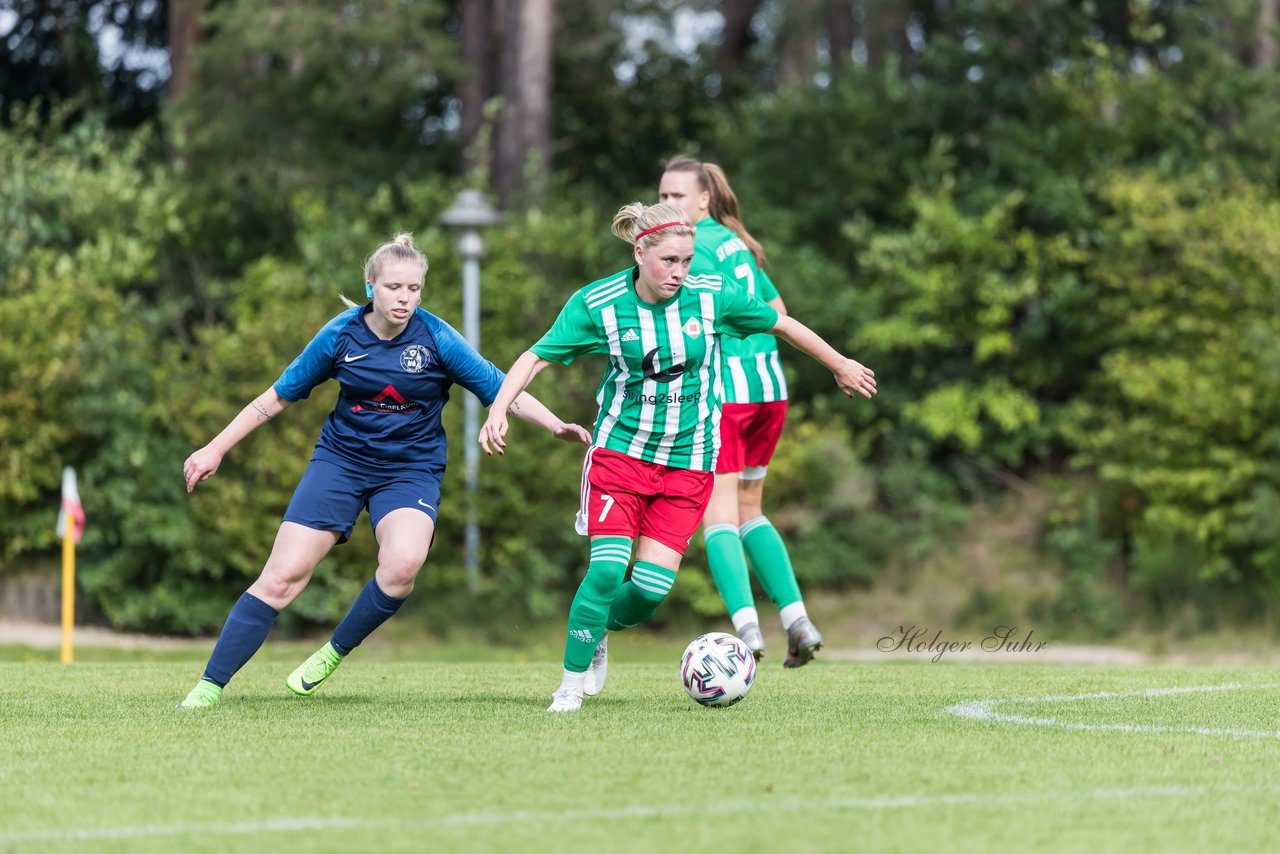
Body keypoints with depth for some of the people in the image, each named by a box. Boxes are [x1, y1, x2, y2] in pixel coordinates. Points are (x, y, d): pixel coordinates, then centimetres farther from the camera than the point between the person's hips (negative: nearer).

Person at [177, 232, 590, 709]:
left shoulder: (436, 339, -10)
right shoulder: (341, 335, -6)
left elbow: (503, 393, -4)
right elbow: (278, 397, 6)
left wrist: (558, 427, -20)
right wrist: (216, 449, 7)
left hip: (411, 469, -1)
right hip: (341, 459, 1)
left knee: (403, 563, -31)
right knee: (282, 576, -12)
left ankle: (335, 652, -7)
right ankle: (210, 685, -4)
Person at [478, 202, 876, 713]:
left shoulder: (712, 297, -8)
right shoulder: (598, 304, -11)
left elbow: (781, 325, 8)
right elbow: (536, 358, -4)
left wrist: (841, 367, 18)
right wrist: (498, 411, -19)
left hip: (688, 463, 2)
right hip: (620, 451, -2)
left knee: (652, 586, -8)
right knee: (609, 569, -19)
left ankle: (601, 629, 26)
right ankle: (572, 684, -3)